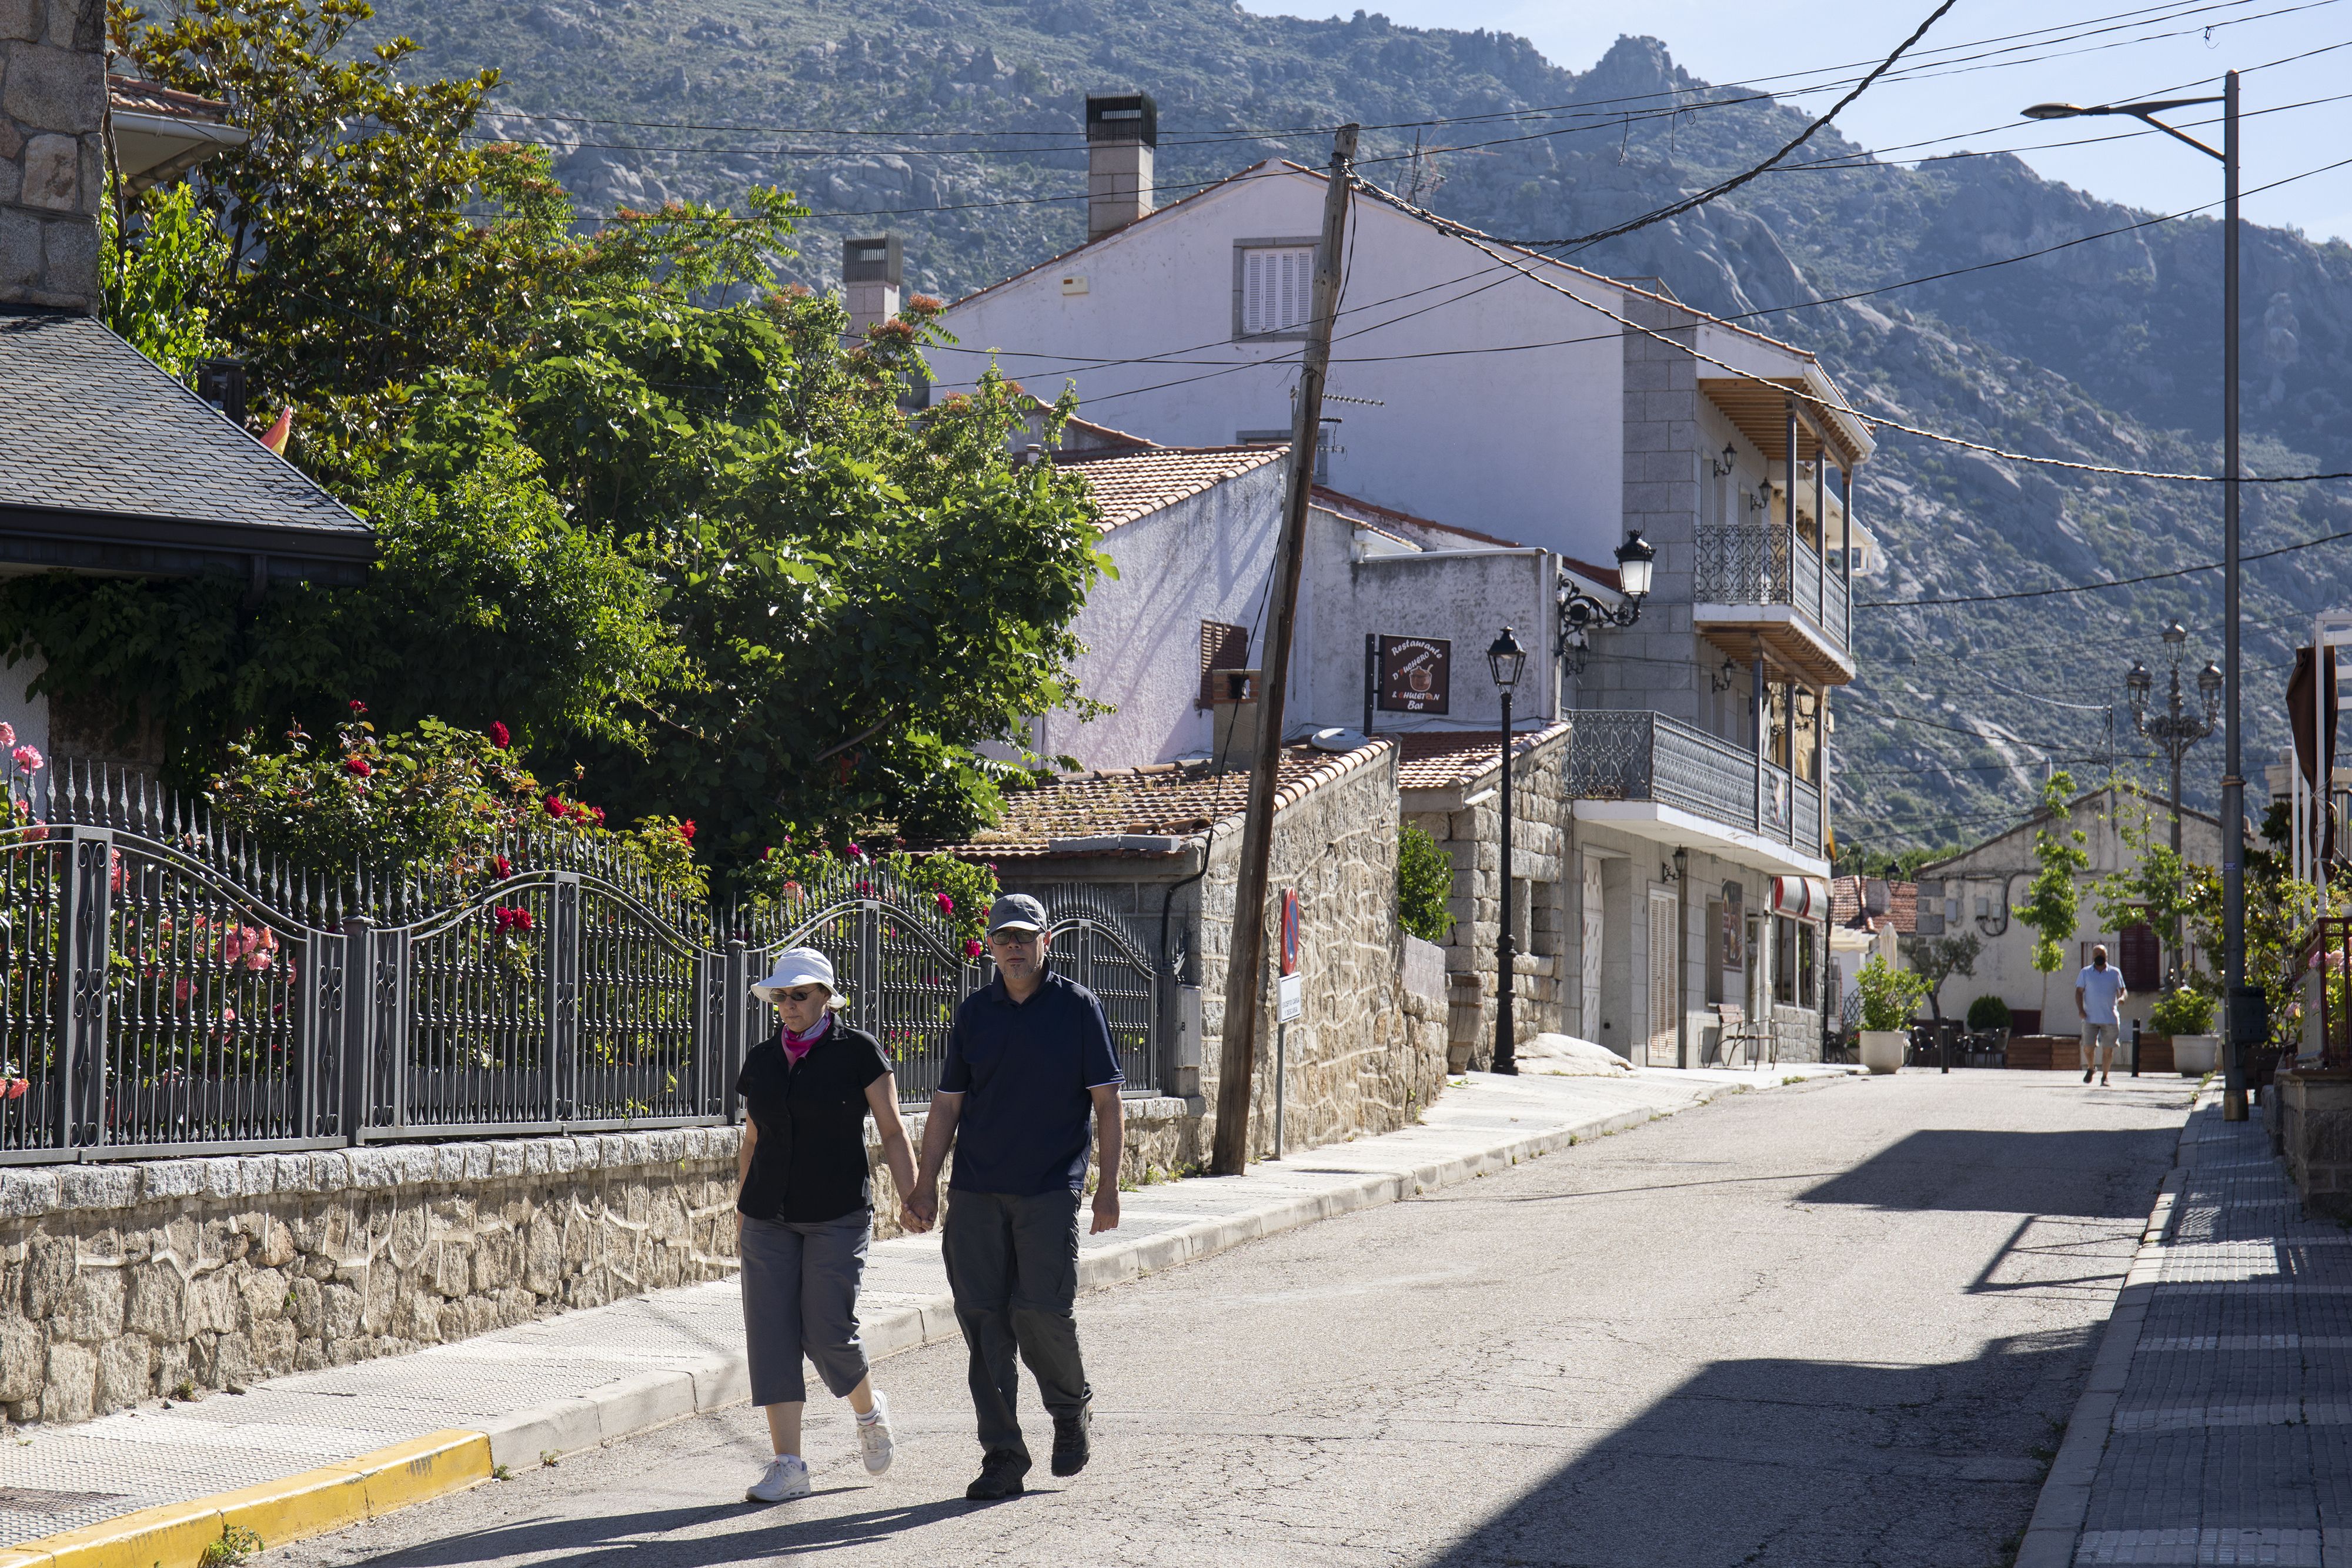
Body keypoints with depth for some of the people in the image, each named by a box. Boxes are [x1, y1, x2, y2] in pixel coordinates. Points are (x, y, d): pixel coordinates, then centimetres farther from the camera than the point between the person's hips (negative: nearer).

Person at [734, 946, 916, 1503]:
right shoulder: (760, 1060, 9)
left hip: (838, 1215, -4)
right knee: (771, 1334, -3)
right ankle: (788, 1465, -1)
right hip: (770, 1217, 4)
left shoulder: (858, 1051, -3)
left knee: (828, 1334, -9)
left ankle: (870, 1411, 23)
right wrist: (741, 1214, 18)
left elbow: (892, 1132, -1)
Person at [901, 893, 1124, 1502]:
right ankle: (1003, 1457, 6)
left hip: (1050, 1189, -3)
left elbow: (1106, 1101, 2)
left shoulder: (1078, 1007, 2)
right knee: (983, 1319, -1)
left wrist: (1107, 1186, -5)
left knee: (1042, 1310, -11)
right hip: (976, 1191, 3)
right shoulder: (974, 1013, 10)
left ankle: (1072, 1408, 19)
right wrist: (925, 1186, 7)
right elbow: (947, 1105, 13)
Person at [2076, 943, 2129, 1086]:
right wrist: (2081, 1009, -8)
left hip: (2110, 1019, 0)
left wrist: (2122, 997, -13)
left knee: (2108, 1049, 0)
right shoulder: (2086, 973, 8)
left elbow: (2122, 990, 11)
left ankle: (2105, 1076, 11)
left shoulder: (2115, 973, 8)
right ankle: (2091, 1068, 25)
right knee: (2088, 1048, -3)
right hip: (2090, 1018, 0)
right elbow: (2079, 992, 6)